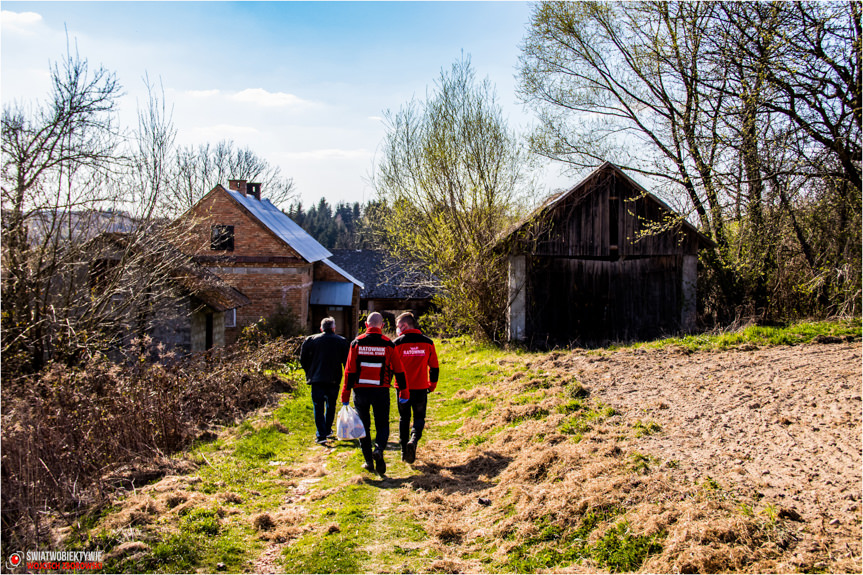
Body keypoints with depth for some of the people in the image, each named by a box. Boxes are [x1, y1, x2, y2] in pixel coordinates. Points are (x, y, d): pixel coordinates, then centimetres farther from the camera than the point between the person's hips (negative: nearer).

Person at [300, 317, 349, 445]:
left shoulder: (311, 340, 3)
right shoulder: (342, 341, 4)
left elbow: (303, 359, 4)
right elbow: (346, 362, 3)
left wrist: (309, 373, 16)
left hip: (317, 380, -1)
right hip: (334, 380, 1)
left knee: (318, 408, 1)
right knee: (331, 406, 18)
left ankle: (321, 435, -8)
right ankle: (328, 431, 27)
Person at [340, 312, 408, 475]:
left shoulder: (357, 343, 0)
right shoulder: (388, 344, -2)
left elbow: (349, 370, -2)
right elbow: (398, 370, 1)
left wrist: (345, 395, 1)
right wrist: (404, 391, 10)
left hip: (360, 390, 1)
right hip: (381, 391, -1)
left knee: (364, 426, 13)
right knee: (382, 425, 10)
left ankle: (369, 461, 12)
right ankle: (379, 449, -18)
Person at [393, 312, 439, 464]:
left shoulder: (397, 343, -6)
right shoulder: (427, 343, 1)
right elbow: (434, 367, 6)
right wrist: (432, 385, 18)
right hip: (421, 388, 1)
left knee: (404, 418, 13)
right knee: (419, 417, 11)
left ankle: (404, 451, 16)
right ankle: (413, 440, -17)